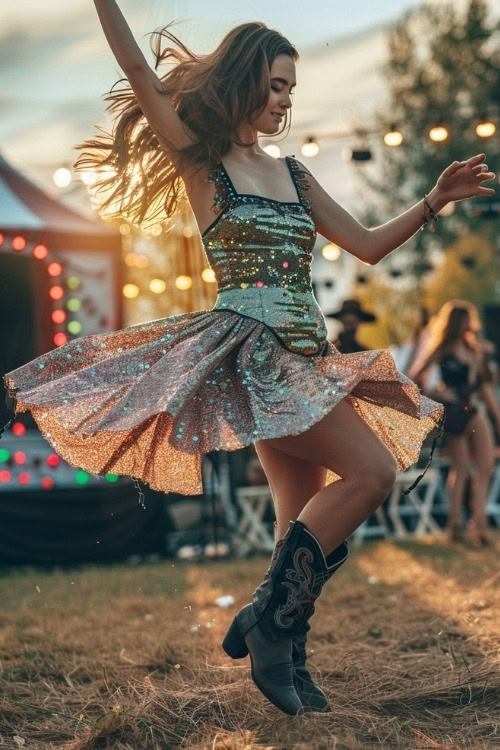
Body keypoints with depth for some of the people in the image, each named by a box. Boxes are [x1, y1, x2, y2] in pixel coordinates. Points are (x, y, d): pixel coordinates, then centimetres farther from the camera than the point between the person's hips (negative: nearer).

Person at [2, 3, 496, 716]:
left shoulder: (293, 174, 17)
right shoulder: (201, 159, 1)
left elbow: (368, 245, 18)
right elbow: (140, 72, -7)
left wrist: (435, 200, 9)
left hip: (303, 355, 7)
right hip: (251, 346, -7)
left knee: (304, 516, 6)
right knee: (372, 470, -17)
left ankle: (281, 655, 15)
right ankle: (268, 619, -10)